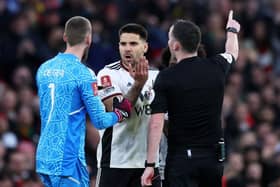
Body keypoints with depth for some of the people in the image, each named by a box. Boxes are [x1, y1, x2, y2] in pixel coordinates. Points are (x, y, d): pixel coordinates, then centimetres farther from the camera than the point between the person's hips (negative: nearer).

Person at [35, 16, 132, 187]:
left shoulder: (44, 69, 9)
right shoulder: (83, 74, -12)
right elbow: (100, 121, -11)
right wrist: (120, 113, 10)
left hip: (44, 156, 8)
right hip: (67, 160, -8)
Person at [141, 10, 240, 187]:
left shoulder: (166, 78, -9)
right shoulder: (216, 68, 3)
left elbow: (156, 123, -14)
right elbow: (232, 53, 29)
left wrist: (150, 164, -13)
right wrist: (232, 31, 51)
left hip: (181, 157, -4)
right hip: (213, 156, 4)